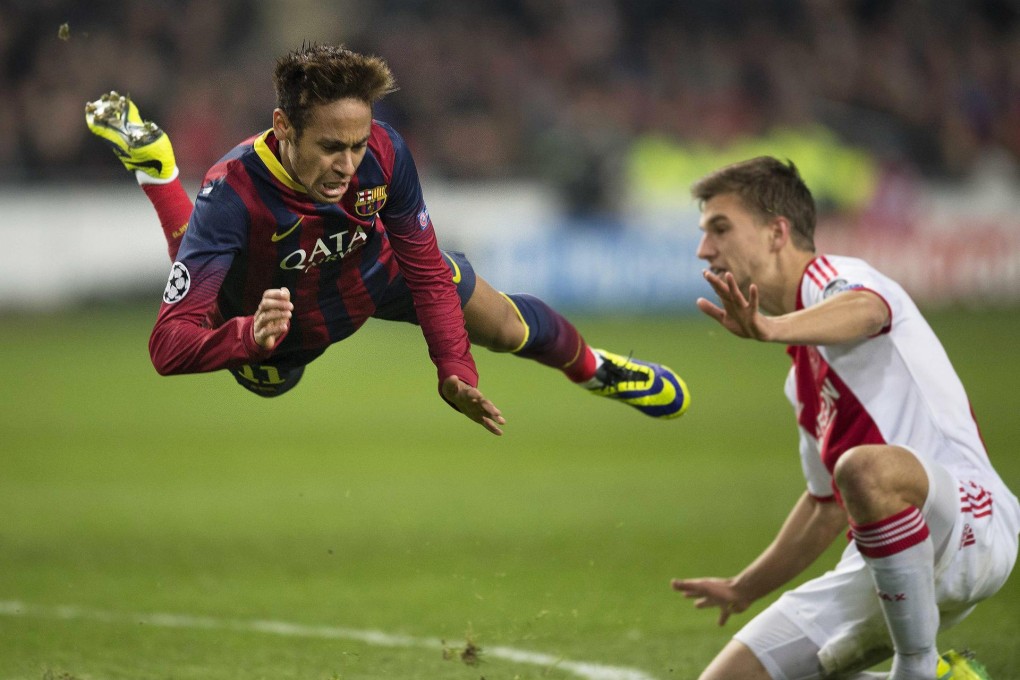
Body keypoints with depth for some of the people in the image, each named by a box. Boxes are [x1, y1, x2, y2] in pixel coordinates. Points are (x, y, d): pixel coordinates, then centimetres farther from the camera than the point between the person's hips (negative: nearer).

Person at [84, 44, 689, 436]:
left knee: (506, 325, 13)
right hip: (275, 323, -2)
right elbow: (169, 345, -53)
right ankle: (153, 164, 49)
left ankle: (592, 367, 52)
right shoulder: (235, 193, -50)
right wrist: (249, 335, -72)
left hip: (375, 271, 2)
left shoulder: (385, 152, -39)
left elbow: (426, 267, -20)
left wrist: (453, 368, -27)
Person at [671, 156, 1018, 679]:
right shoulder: (802, 375, 23)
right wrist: (744, 589, 39)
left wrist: (771, 329, -54)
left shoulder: (841, 279, -5)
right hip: (878, 575, 9)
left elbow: (863, 310, -33)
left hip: (966, 529, -9)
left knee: (865, 466, -41)